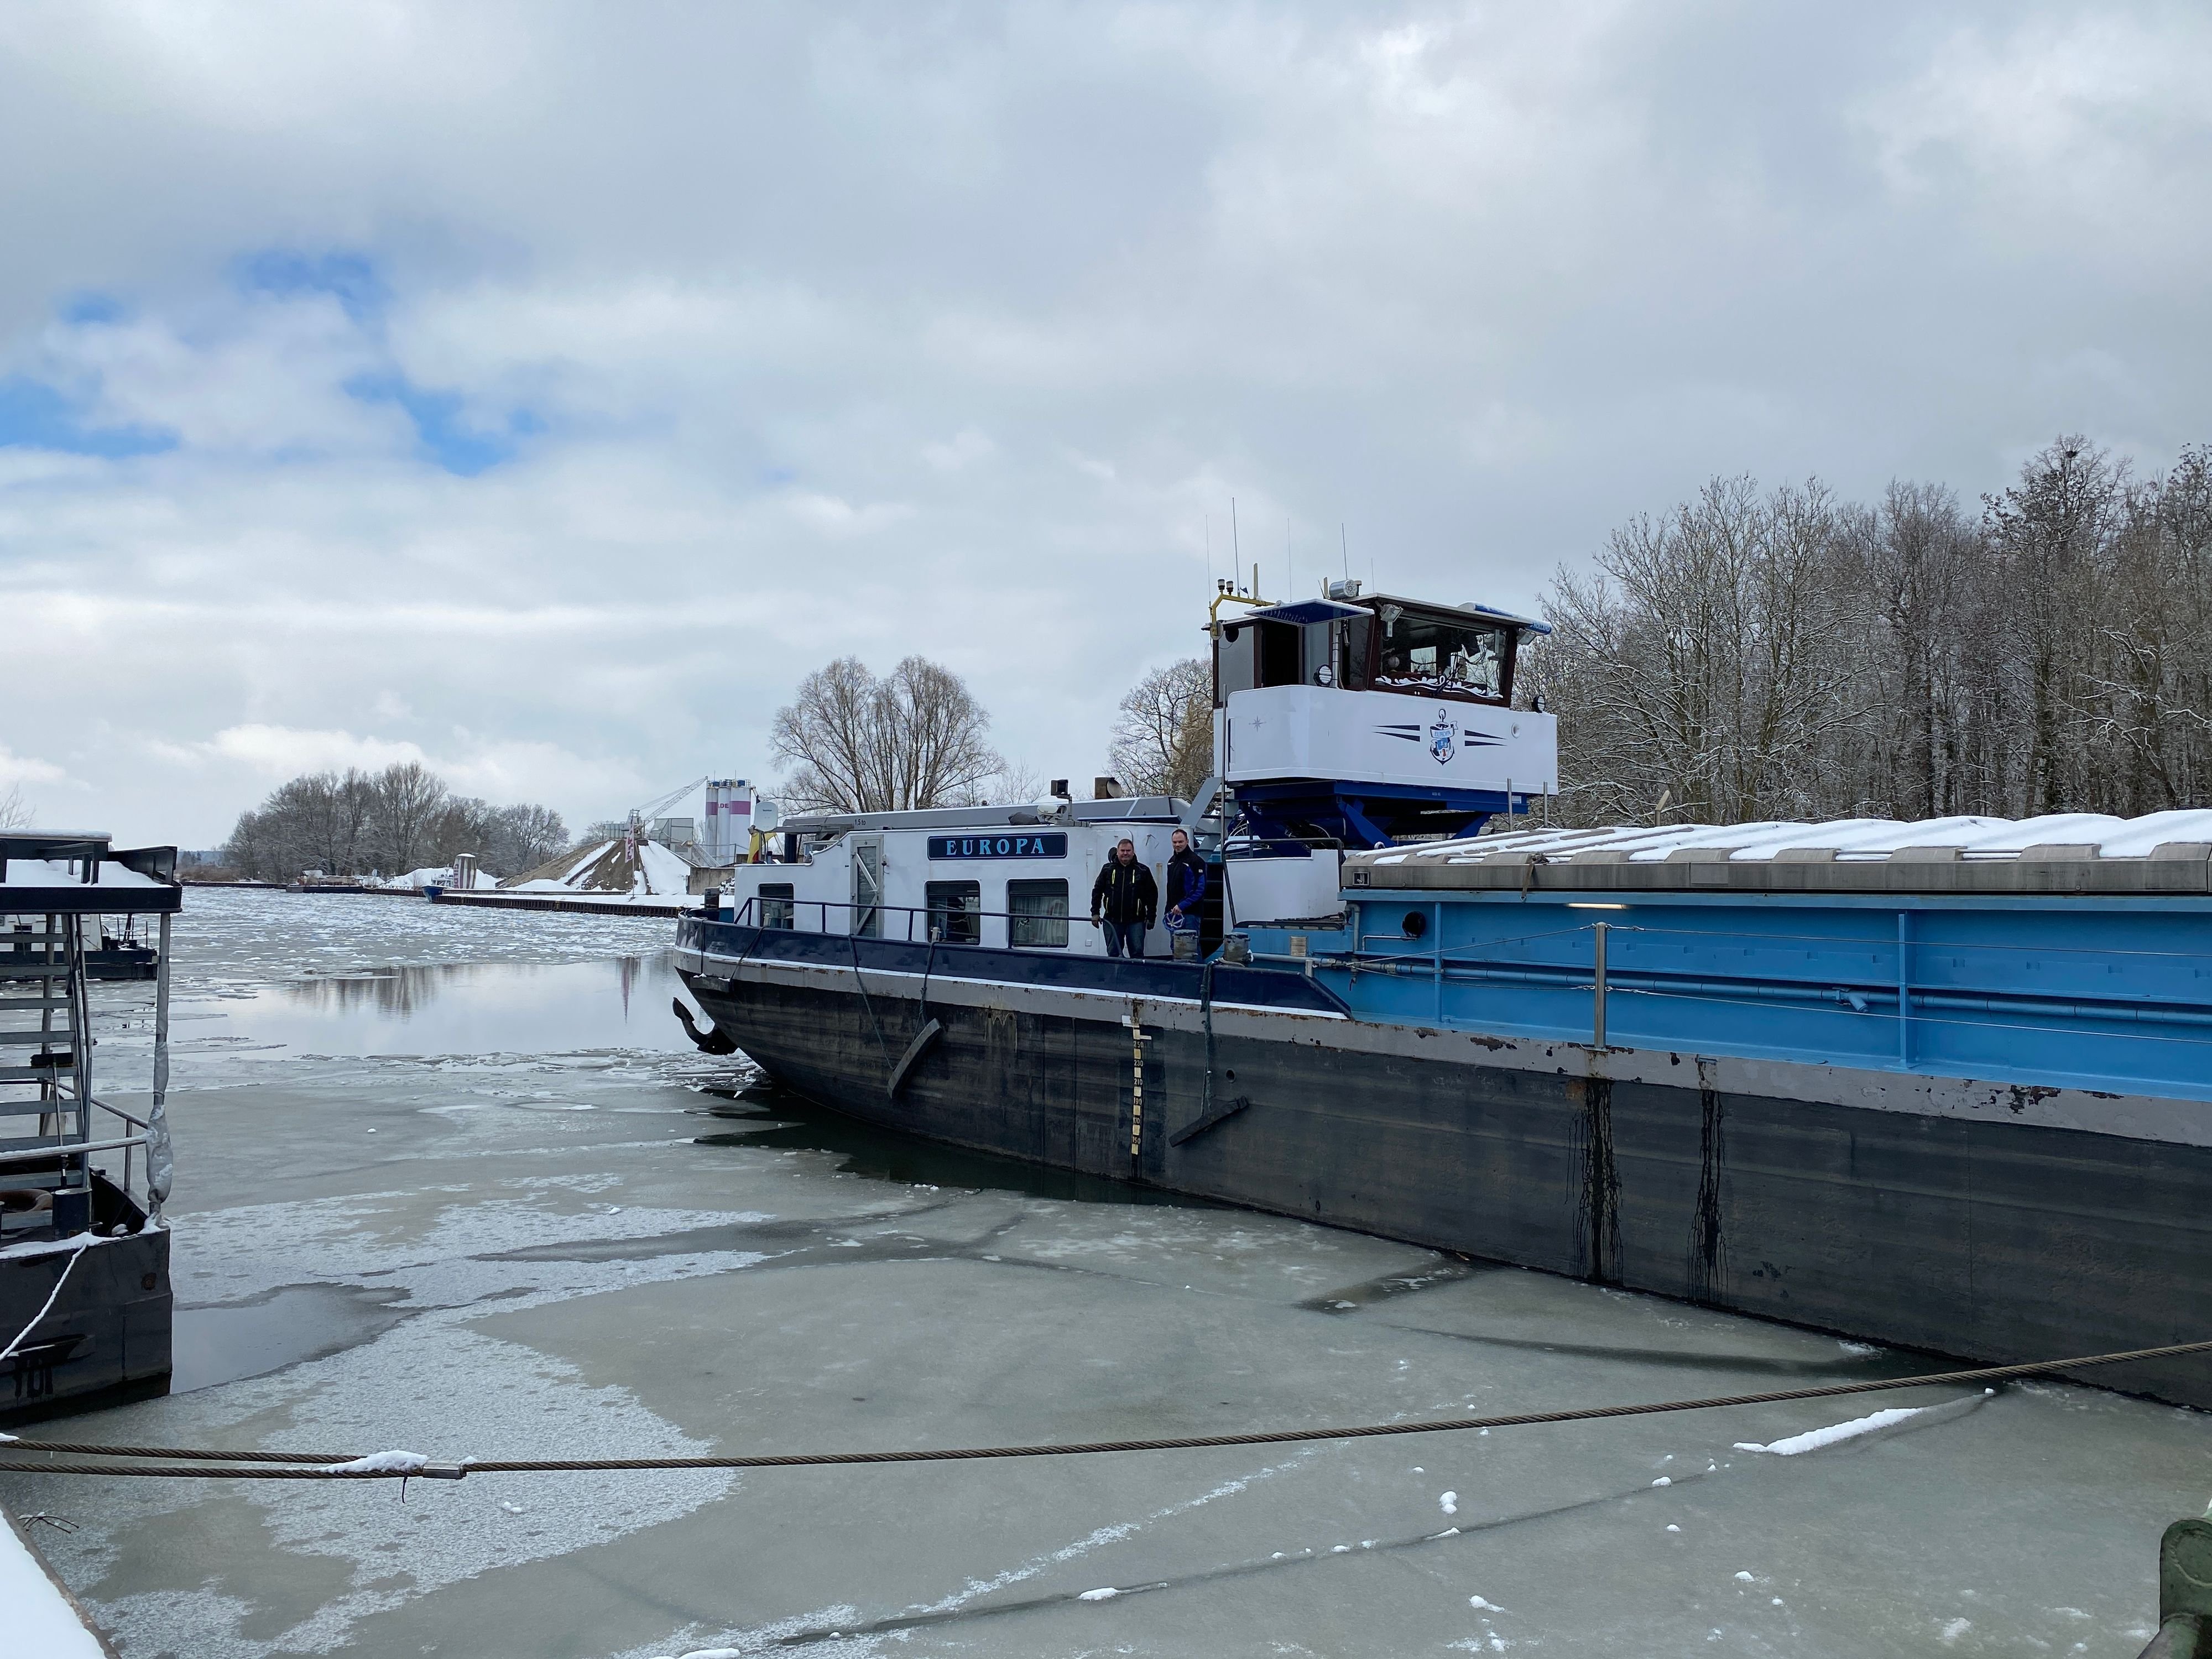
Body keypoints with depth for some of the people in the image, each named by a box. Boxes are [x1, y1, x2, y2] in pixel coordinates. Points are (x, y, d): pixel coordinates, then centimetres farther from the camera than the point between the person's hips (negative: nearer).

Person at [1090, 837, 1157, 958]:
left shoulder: (1143, 871, 3)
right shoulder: (1108, 869, 7)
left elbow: (1152, 894, 5)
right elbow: (1097, 891, 11)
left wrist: (1151, 917, 1)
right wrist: (1095, 913, 5)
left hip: (1136, 921, -1)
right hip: (1112, 920, 2)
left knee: (1137, 952, -2)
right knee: (1113, 953, 6)